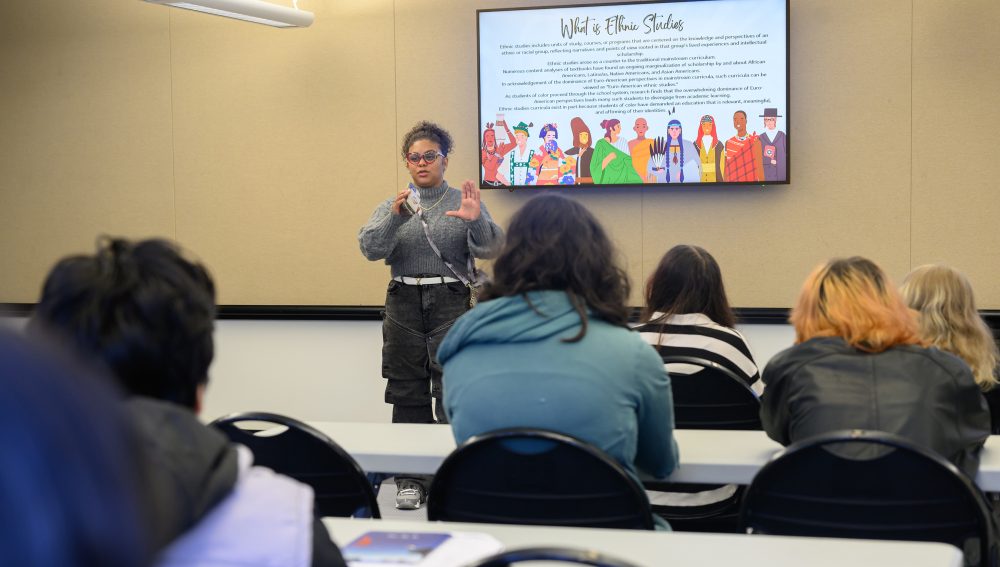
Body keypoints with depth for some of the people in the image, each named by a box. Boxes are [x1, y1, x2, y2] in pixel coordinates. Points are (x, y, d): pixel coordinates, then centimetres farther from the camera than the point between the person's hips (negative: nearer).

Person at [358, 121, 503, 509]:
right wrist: (395, 217, -21)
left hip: (451, 304, -2)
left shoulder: (463, 202, 4)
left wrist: (476, 221, -27)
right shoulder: (392, 206, 10)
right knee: (408, 394, 5)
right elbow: (370, 248, -5)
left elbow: (488, 249, -8)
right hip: (404, 305, 3)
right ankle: (411, 480, 13)